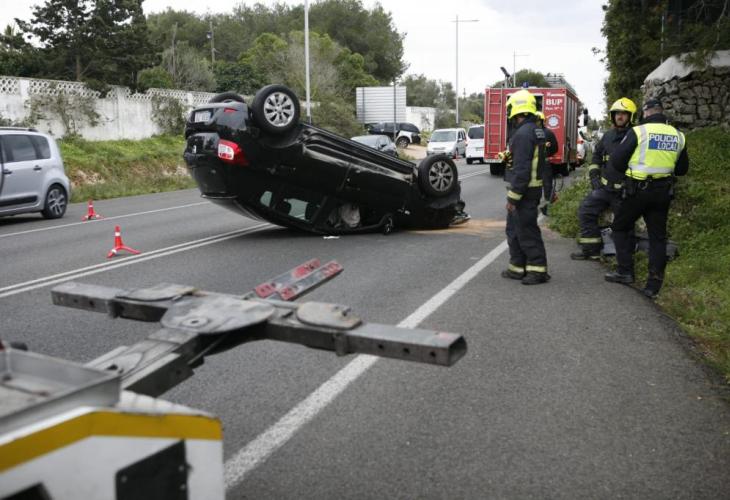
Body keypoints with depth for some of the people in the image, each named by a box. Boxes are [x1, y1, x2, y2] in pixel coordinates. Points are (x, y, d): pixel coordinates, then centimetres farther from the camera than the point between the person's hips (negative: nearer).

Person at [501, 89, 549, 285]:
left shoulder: (523, 133, -19)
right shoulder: (536, 131, 14)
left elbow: (522, 168, -23)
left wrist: (513, 195, -21)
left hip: (525, 190, -11)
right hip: (533, 187, 11)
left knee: (526, 230, -5)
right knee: (514, 228, 17)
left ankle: (538, 270, 0)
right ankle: (518, 268, 23)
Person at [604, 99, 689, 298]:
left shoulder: (638, 132, -11)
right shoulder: (677, 136, 5)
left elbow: (616, 162, -10)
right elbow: (682, 169, 15)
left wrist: (630, 169, 11)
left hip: (638, 190, -4)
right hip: (663, 192, 5)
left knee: (621, 228, 13)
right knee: (658, 236, 9)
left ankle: (625, 271, 8)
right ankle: (654, 284, 9)